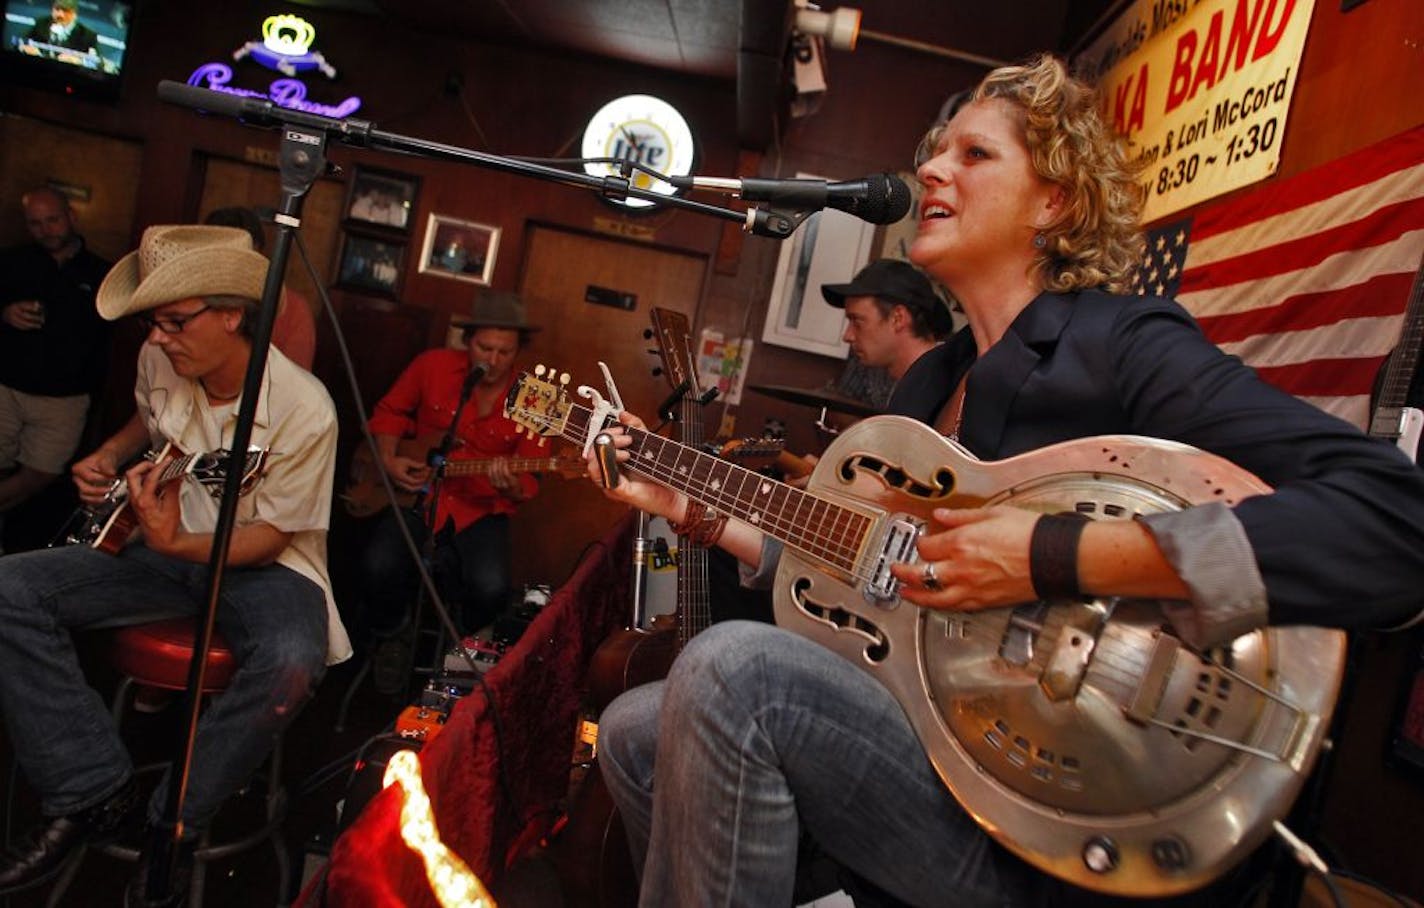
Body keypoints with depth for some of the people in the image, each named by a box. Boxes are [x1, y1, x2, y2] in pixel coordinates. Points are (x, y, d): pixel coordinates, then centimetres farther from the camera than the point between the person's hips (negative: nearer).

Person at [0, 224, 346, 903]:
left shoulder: (303, 409, -24)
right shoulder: (158, 360, -4)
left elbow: (269, 539, -18)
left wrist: (173, 542, -34)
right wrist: (110, 457, 3)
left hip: (263, 565, -6)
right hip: (168, 546, 6)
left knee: (292, 662, -37)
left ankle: (174, 825, -12)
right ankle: (92, 790, -7)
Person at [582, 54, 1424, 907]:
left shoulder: (1120, 347, -13)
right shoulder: (934, 379, 11)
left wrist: (1055, 557, -30)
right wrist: (697, 509, 13)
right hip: (918, 728, 8)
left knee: (734, 669, -27)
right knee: (636, 732, 6)